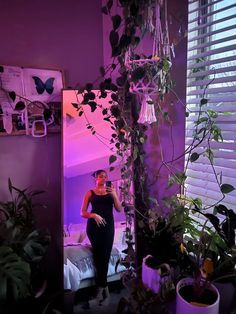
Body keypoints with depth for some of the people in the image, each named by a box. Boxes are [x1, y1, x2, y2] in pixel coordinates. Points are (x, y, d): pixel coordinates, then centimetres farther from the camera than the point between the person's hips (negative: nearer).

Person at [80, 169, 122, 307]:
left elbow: (119, 209, 3)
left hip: (108, 225, 2)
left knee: (104, 256, -6)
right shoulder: (90, 193, 8)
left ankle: (100, 290, 3)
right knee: (100, 255, -9)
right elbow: (83, 212, 4)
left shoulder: (111, 191, 12)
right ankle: (105, 289, -1)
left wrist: (114, 195, -11)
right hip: (94, 225, -1)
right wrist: (93, 215, -16)